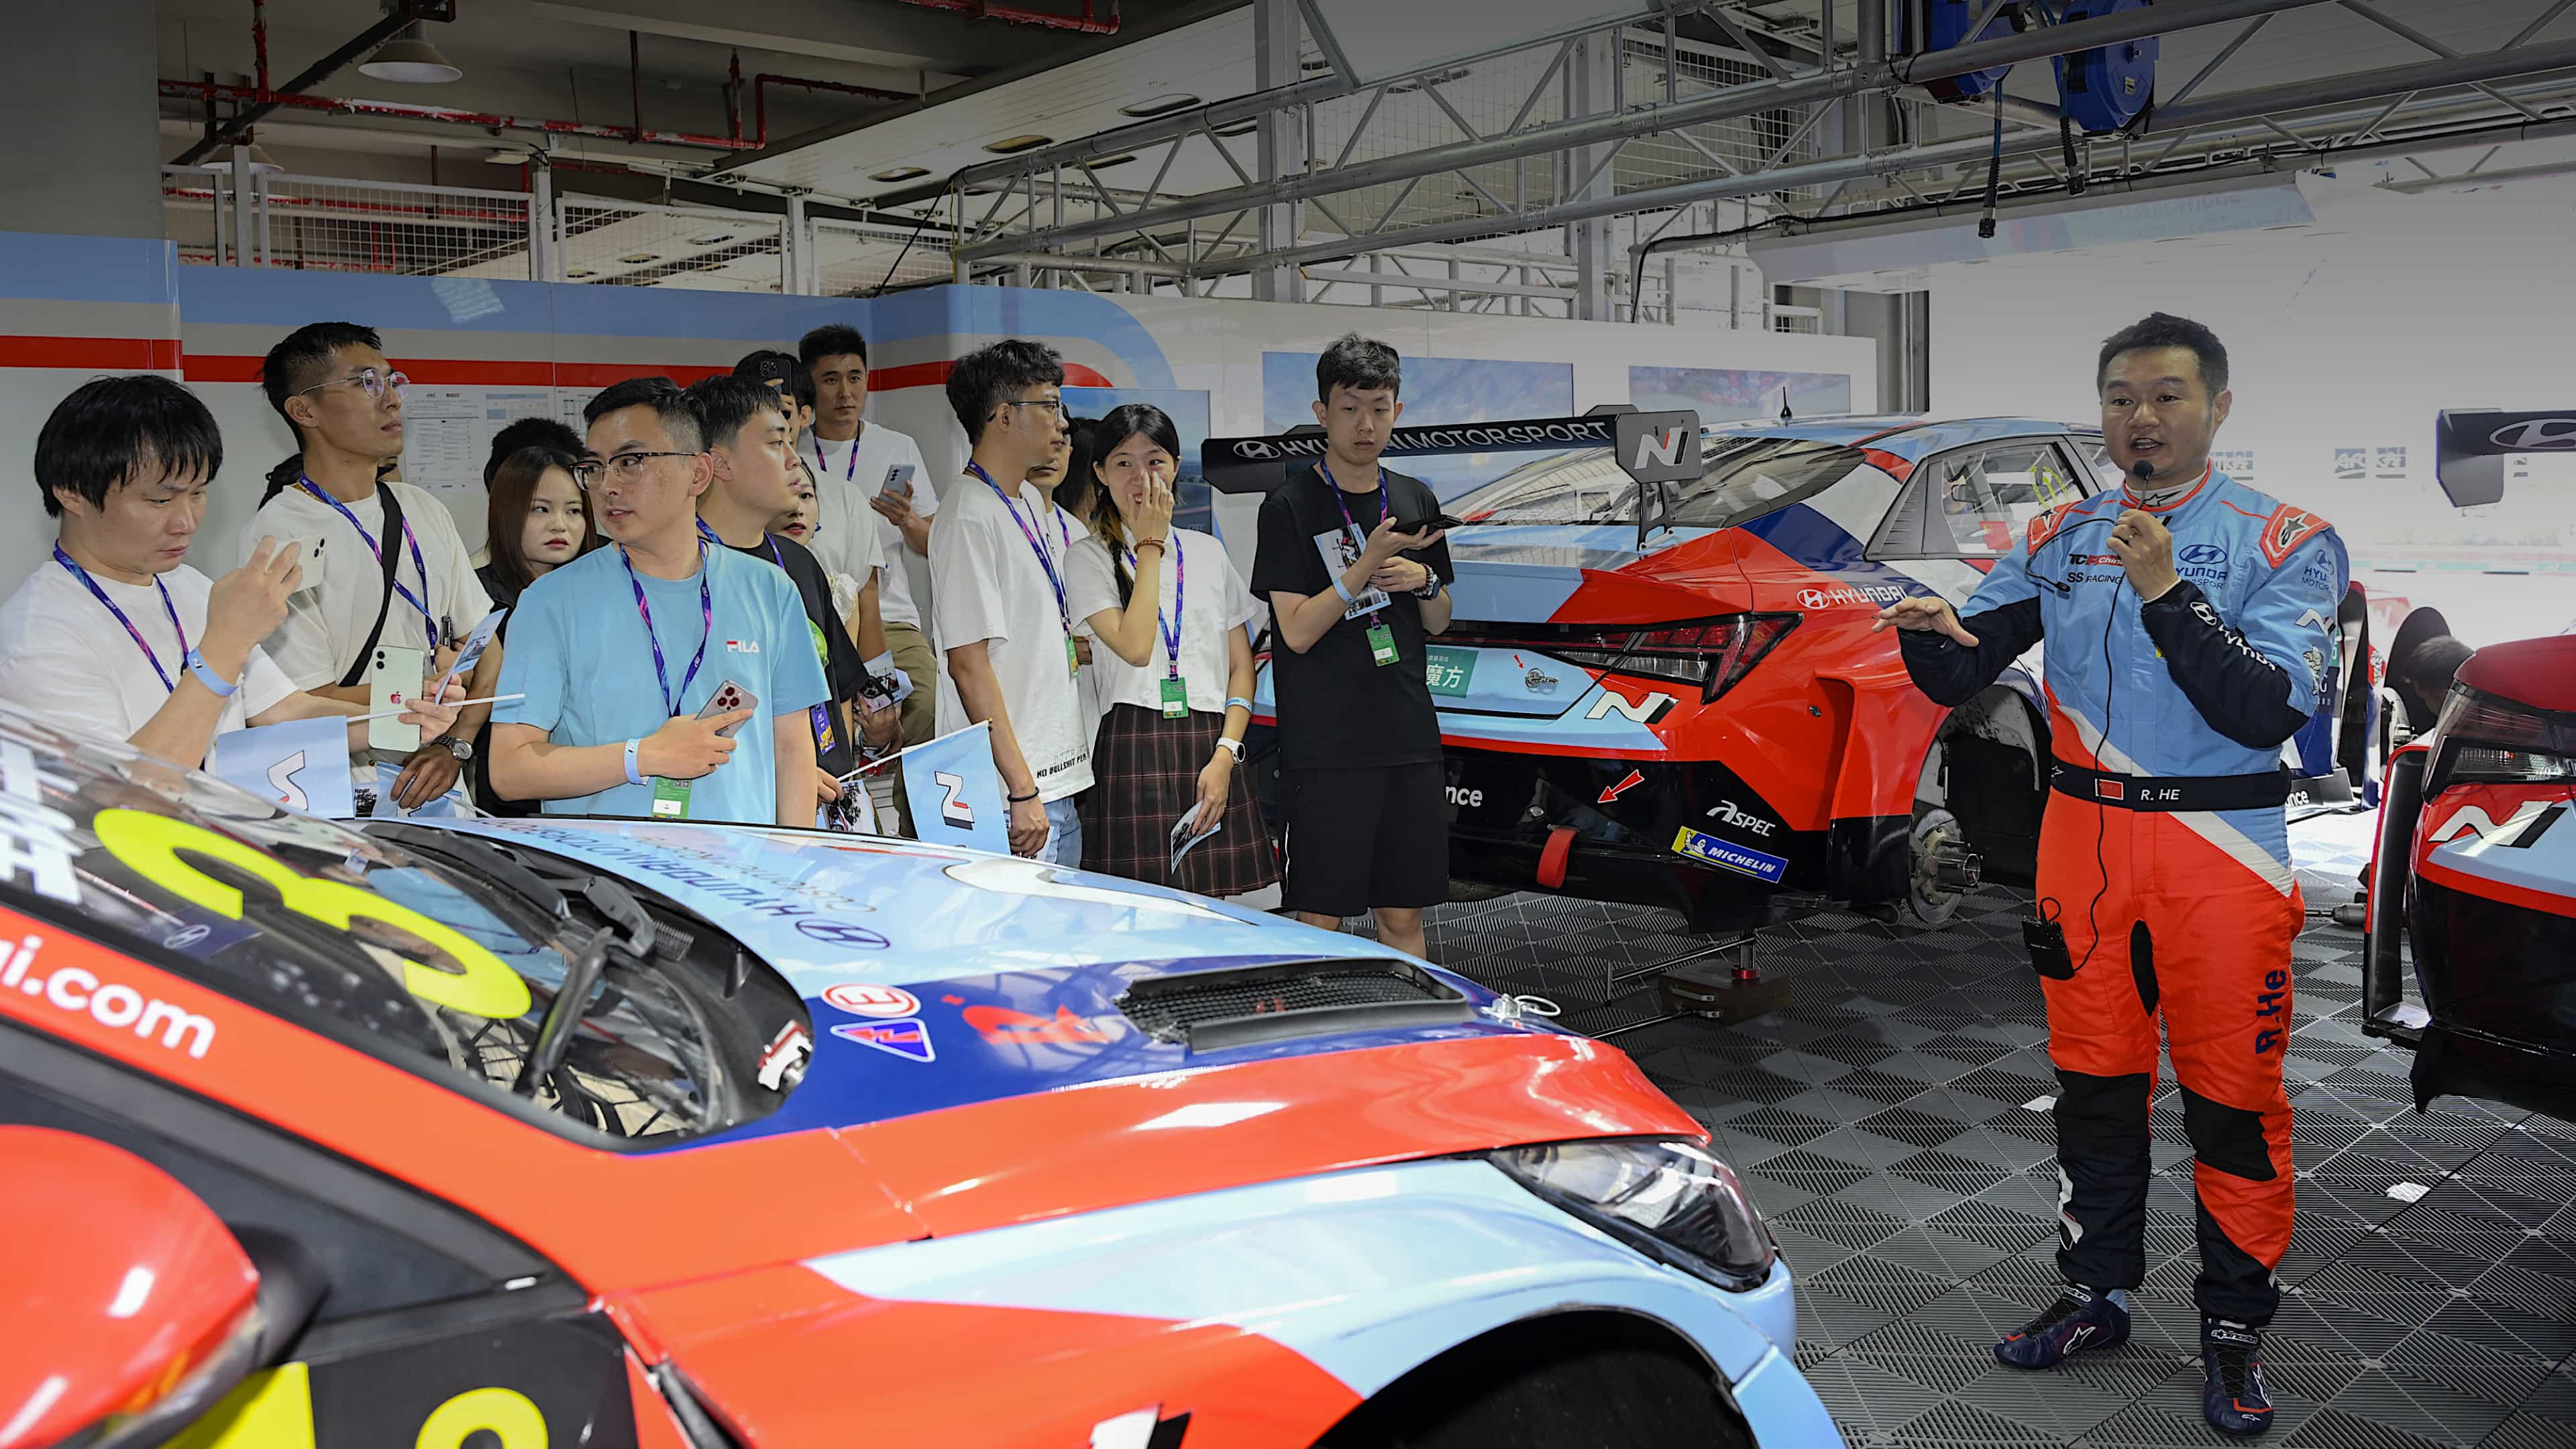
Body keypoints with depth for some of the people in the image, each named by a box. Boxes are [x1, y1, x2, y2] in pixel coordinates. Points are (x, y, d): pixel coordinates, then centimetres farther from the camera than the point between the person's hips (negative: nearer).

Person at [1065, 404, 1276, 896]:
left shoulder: (1208, 552, 14)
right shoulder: (1090, 556, 2)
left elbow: (1241, 666, 11)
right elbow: (1136, 647, -15)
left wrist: (1225, 755, -4)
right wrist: (1150, 545, -5)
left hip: (1211, 749, 4)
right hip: (1135, 748, -3)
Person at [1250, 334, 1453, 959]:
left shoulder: (1417, 501, 12)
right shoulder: (1290, 506, -5)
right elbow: (1297, 630, -11)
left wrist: (1425, 581, -3)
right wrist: (1369, 563, -19)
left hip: (1409, 740, 5)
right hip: (1325, 748, -5)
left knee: (1403, 913, 11)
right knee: (1321, 919, -1)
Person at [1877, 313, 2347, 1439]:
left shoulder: (2284, 542, -4)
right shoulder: (2060, 540, 8)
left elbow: (2268, 711, -17)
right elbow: (1960, 676, 5)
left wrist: (2167, 592, -26)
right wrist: (1928, 635, -18)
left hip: (2220, 853, -3)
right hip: (2084, 838, 4)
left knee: (2232, 1101, 3)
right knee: (2092, 1084, 13)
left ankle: (2234, 1331, 19)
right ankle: (2096, 1295, 29)